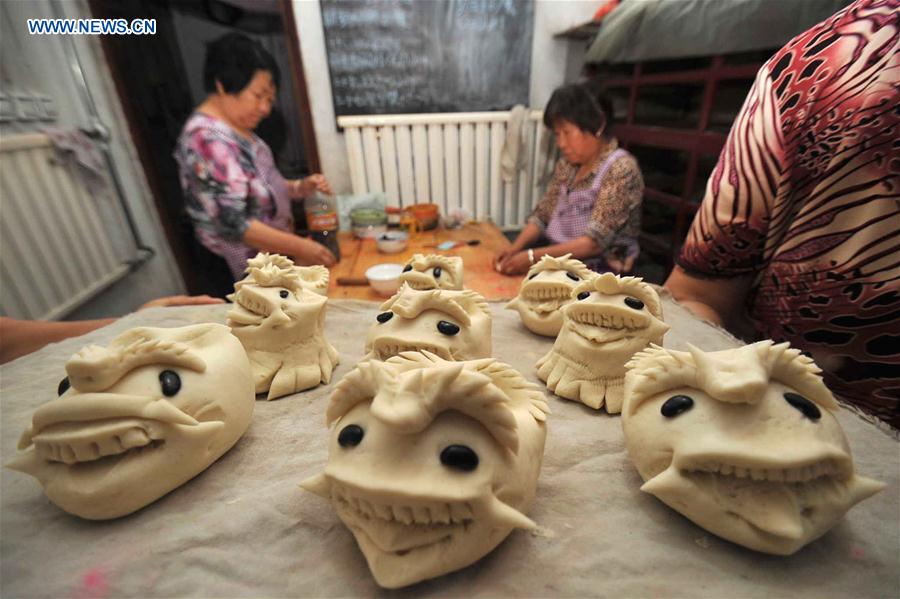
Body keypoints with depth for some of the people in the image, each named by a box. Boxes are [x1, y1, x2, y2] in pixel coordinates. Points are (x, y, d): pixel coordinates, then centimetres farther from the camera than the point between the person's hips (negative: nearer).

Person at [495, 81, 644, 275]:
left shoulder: (621, 169, -14)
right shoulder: (567, 164, 7)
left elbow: (595, 242, -21)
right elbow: (542, 215, 6)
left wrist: (533, 257, -27)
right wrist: (515, 247, -11)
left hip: (597, 270, -6)